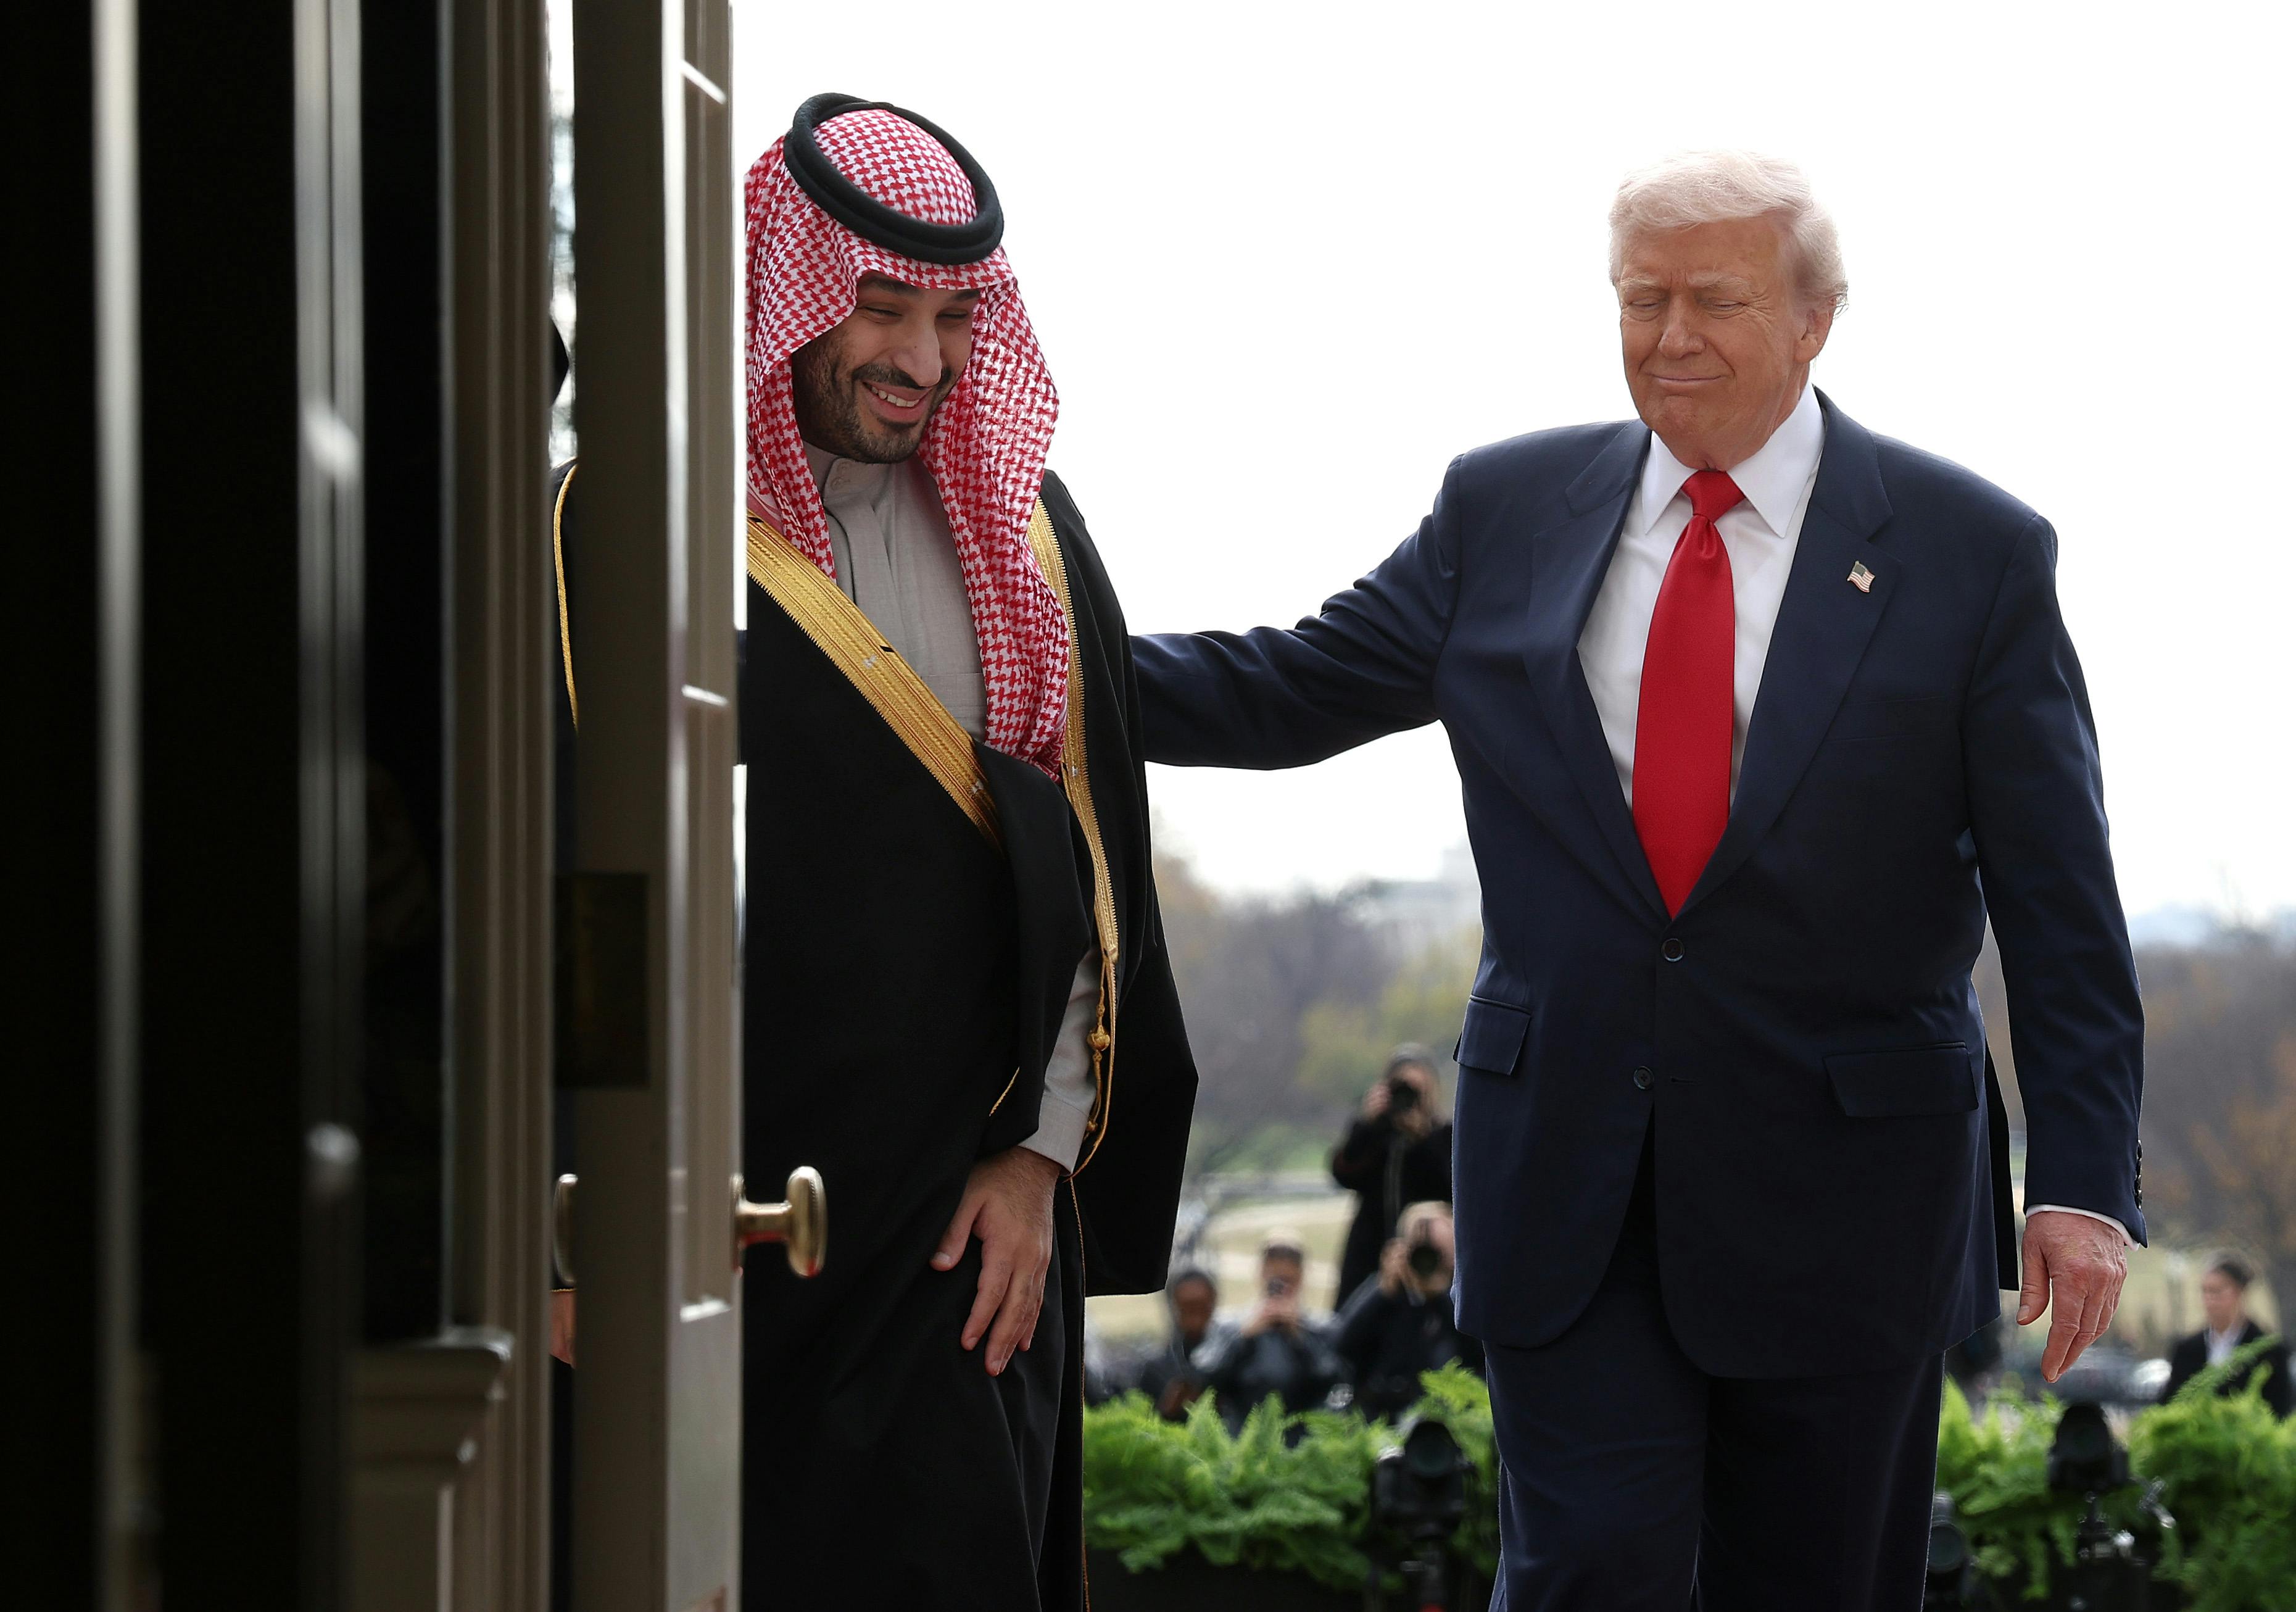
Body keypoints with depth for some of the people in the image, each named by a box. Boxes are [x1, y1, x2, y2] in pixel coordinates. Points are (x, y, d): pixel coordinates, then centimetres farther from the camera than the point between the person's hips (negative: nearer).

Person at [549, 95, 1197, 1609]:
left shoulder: (1025, 533, 10)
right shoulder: (626, 530, -3)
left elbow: (1093, 870, 12)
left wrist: (1043, 1151, 4)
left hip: (978, 1213, 3)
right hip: (712, 1218, -3)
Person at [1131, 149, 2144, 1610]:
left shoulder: (1974, 553, -3)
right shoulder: (1507, 508, 5)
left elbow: (2061, 910, -4)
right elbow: (1296, 688, 10)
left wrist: (2084, 1185, -10)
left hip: (1843, 1186, -1)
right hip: (1567, 1159, 1)